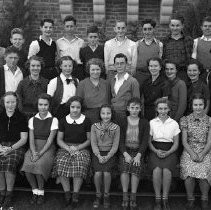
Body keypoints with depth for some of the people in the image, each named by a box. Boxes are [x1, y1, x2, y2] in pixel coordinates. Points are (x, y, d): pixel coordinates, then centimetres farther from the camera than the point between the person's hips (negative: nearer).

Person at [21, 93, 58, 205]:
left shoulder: (53, 120, 0)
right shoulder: (32, 120, 10)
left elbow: (50, 140, -8)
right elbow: (31, 139, 2)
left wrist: (40, 154, -19)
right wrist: (34, 152, -17)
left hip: (47, 149, -3)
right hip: (34, 148, 3)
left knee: (39, 164, -31)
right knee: (27, 165, -26)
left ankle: (41, 191, -8)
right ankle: (35, 191, -5)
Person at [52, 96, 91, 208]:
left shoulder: (86, 121, 7)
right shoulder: (63, 121, 11)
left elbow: (89, 140, 6)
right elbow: (59, 140, 10)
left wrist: (77, 147, -9)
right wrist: (68, 148, -9)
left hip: (81, 148, -2)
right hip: (65, 147, 2)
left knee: (79, 165, -34)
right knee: (61, 163, -31)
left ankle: (75, 195, -22)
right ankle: (67, 193, -18)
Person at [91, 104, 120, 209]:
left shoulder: (116, 127, 4)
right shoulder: (94, 126, 5)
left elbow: (115, 145, 0)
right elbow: (93, 143, 0)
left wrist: (108, 157, -13)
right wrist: (99, 156, -13)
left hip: (110, 153, 0)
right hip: (97, 154, 1)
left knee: (107, 172, -23)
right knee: (98, 172, -22)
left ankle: (106, 195, 1)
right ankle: (98, 195, 3)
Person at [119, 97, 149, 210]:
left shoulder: (144, 123, 6)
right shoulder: (123, 122, 5)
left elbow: (145, 141, 0)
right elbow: (121, 140, 0)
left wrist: (138, 155, -13)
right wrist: (125, 154, -14)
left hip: (138, 151, 0)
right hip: (125, 151, 0)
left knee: (135, 170, -24)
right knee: (125, 169, -25)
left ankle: (133, 198, -15)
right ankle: (125, 197, -16)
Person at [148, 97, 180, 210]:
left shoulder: (174, 124, 7)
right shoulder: (152, 123, 7)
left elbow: (176, 143, 8)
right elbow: (149, 141, 10)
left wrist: (167, 153, -9)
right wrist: (156, 151, -8)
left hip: (169, 151, 0)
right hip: (155, 151, 0)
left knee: (167, 170, -30)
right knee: (157, 170, -30)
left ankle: (165, 199, -15)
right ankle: (157, 199, -17)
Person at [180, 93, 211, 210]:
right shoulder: (186, 120, 7)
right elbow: (184, 141, 4)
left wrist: (202, 155, -12)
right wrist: (192, 154, -10)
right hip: (189, 151, 0)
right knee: (189, 173, -27)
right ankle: (190, 199, -7)